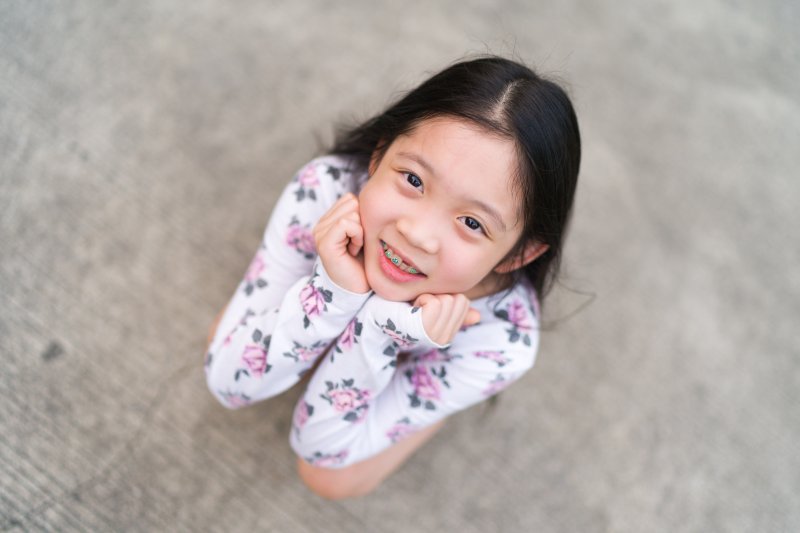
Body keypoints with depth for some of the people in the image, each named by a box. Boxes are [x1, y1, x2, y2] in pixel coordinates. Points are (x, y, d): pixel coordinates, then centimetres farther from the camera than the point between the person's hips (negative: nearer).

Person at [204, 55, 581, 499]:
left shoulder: (501, 344, -41)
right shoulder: (324, 190, -40)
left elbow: (324, 450, -31)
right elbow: (229, 383, -32)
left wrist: (378, 328, -51)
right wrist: (333, 291, -50)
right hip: (342, 296, 2)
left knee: (331, 479, -2)